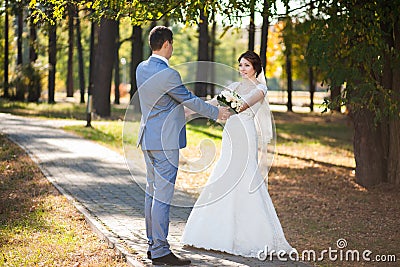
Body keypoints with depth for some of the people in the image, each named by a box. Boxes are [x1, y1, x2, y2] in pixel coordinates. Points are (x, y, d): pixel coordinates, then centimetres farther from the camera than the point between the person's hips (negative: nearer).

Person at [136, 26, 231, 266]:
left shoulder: (142, 69, 7)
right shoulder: (168, 74, -20)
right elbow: (190, 101, -10)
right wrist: (216, 112, 6)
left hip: (148, 138, 9)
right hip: (165, 141, -9)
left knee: (152, 191, 14)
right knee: (163, 195, -6)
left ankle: (153, 245, 21)